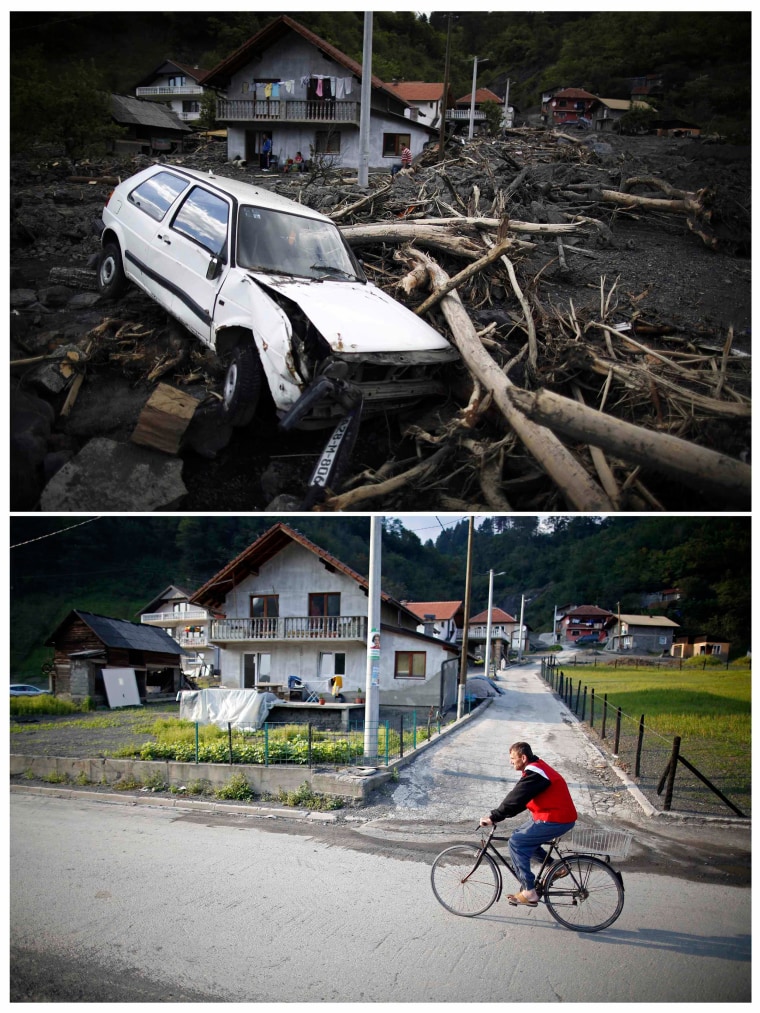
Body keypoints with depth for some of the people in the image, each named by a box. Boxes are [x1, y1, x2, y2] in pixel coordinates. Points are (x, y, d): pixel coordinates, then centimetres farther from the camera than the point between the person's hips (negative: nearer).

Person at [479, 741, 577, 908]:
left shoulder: (534, 773, -20)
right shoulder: (535, 768, 12)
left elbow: (515, 799, -24)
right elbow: (519, 799, 16)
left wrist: (493, 818, -18)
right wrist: (499, 815, 9)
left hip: (556, 820, -10)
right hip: (553, 815, 10)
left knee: (516, 842, -9)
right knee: (521, 835, 16)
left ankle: (529, 892, -7)